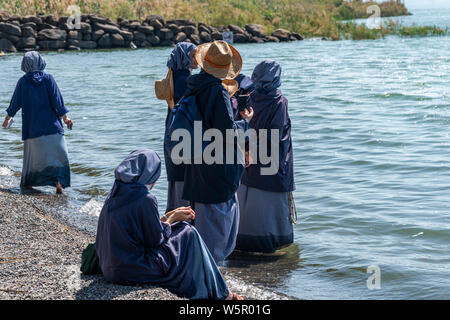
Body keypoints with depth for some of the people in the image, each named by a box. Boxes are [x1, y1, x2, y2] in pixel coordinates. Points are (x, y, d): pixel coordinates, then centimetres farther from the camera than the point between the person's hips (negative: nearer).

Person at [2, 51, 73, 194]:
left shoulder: (23, 81, -2)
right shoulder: (48, 78, -5)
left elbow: (15, 103, 6)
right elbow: (57, 100, -6)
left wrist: (7, 118, 20)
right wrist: (65, 118, 3)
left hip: (32, 127, 2)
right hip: (51, 125, -1)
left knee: (32, 153, 15)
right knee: (57, 152, 2)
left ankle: (27, 183, 23)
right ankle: (59, 181, -11)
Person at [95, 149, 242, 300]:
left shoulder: (114, 195, 6)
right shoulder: (145, 199, -19)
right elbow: (156, 239, -11)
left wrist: (170, 215, 21)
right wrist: (173, 218, 5)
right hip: (133, 271, -8)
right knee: (189, 235, 6)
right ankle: (220, 294, 18)